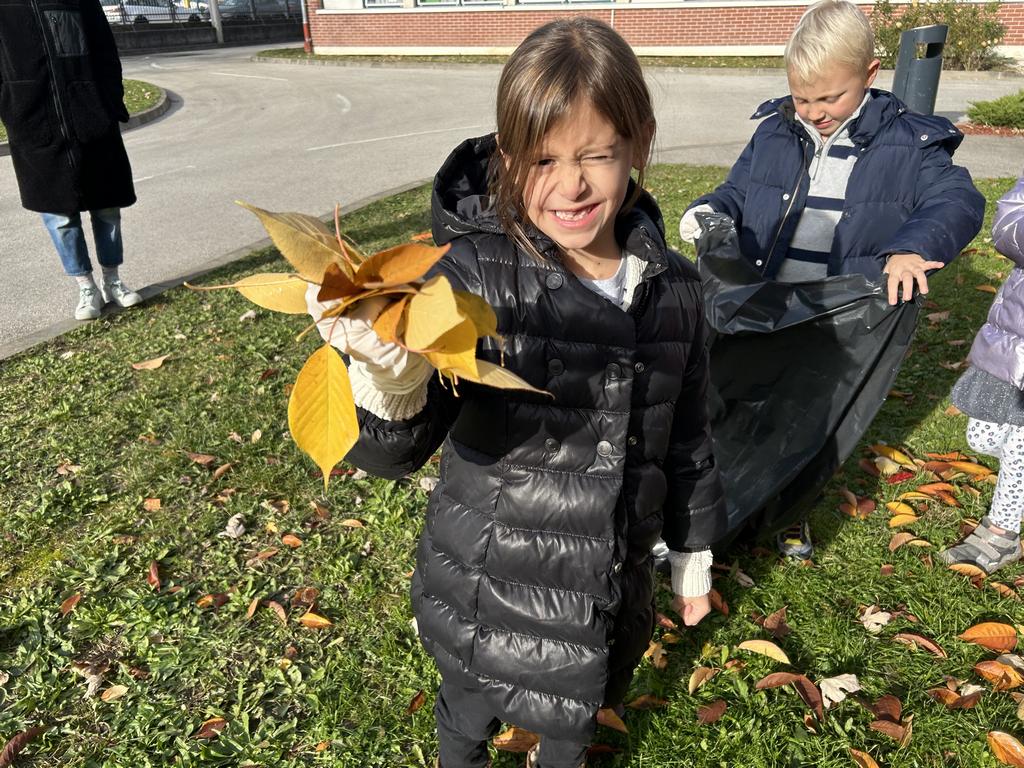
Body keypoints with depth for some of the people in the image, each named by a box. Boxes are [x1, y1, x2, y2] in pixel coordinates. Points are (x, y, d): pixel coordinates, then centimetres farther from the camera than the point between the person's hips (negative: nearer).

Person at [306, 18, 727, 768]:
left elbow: (686, 431, 5)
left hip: (613, 582, 4)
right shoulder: (475, 277, -23)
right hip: (491, 585, -3)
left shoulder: (671, 288, -9)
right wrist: (392, 386, -50)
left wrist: (692, 547, 13)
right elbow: (394, 453, -28)